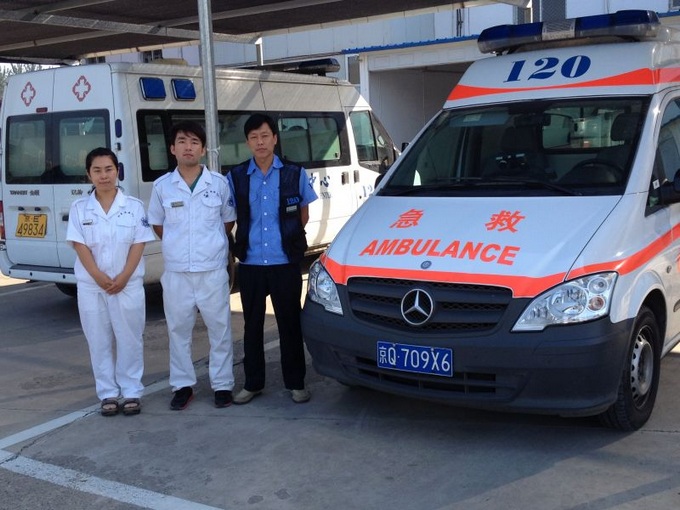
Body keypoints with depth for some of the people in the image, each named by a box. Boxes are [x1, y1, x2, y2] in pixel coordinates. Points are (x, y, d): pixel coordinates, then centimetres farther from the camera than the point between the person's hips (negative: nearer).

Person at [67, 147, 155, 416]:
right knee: (99, 341, 6)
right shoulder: (79, 208, 2)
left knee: (129, 339, 4)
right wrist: (100, 278, -14)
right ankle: (108, 393, 16)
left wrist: (122, 278, -13)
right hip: (91, 286, 1)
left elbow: (138, 245, -3)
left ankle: (132, 391, 15)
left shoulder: (134, 206, 0)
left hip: (128, 284, -1)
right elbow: (80, 246, -4)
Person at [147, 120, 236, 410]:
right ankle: (182, 385, 20)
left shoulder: (218, 183, 0)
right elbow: (157, 224, 15)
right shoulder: (162, 186, 2)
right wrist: (177, 245, 10)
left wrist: (211, 243, 9)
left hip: (213, 270, -1)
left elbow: (228, 220, 12)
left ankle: (222, 384, 17)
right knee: (178, 330, 8)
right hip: (176, 272, 1)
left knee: (220, 329, 5)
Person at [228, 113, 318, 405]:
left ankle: (295, 383, 17)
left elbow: (303, 214, 11)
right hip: (250, 264, 2)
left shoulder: (295, 174, 0)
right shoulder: (236, 178, 3)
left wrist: (288, 237, 7)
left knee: (290, 324, 5)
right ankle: (253, 383, 22)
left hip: (285, 263, -1)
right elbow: (230, 218, 13)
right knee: (252, 326, 10)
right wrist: (242, 242, 8)